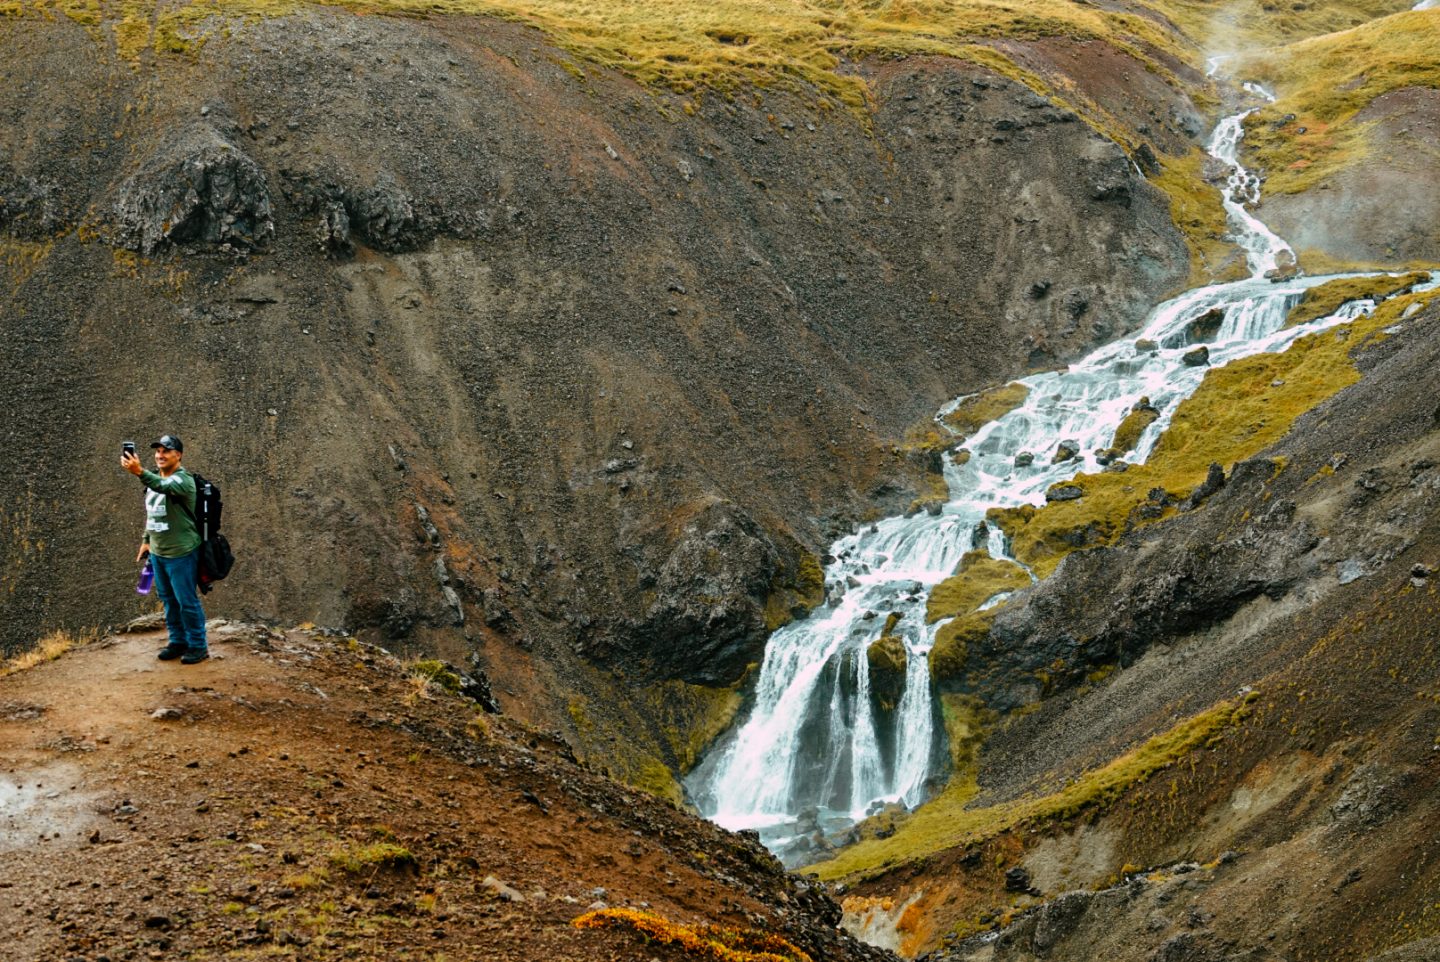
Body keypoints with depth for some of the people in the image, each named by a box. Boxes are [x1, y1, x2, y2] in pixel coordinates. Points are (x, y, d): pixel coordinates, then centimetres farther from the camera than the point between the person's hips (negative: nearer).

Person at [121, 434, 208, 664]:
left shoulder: (183, 480, -16)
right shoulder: (155, 479, 10)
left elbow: (165, 487, -39)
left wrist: (140, 472, -54)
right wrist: (146, 540, 18)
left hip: (181, 553, -8)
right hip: (157, 552, 8)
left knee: (187, 601, -2)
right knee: (168, 599, 15)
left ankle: (198, 646, 9)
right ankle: (178, 641, 26)